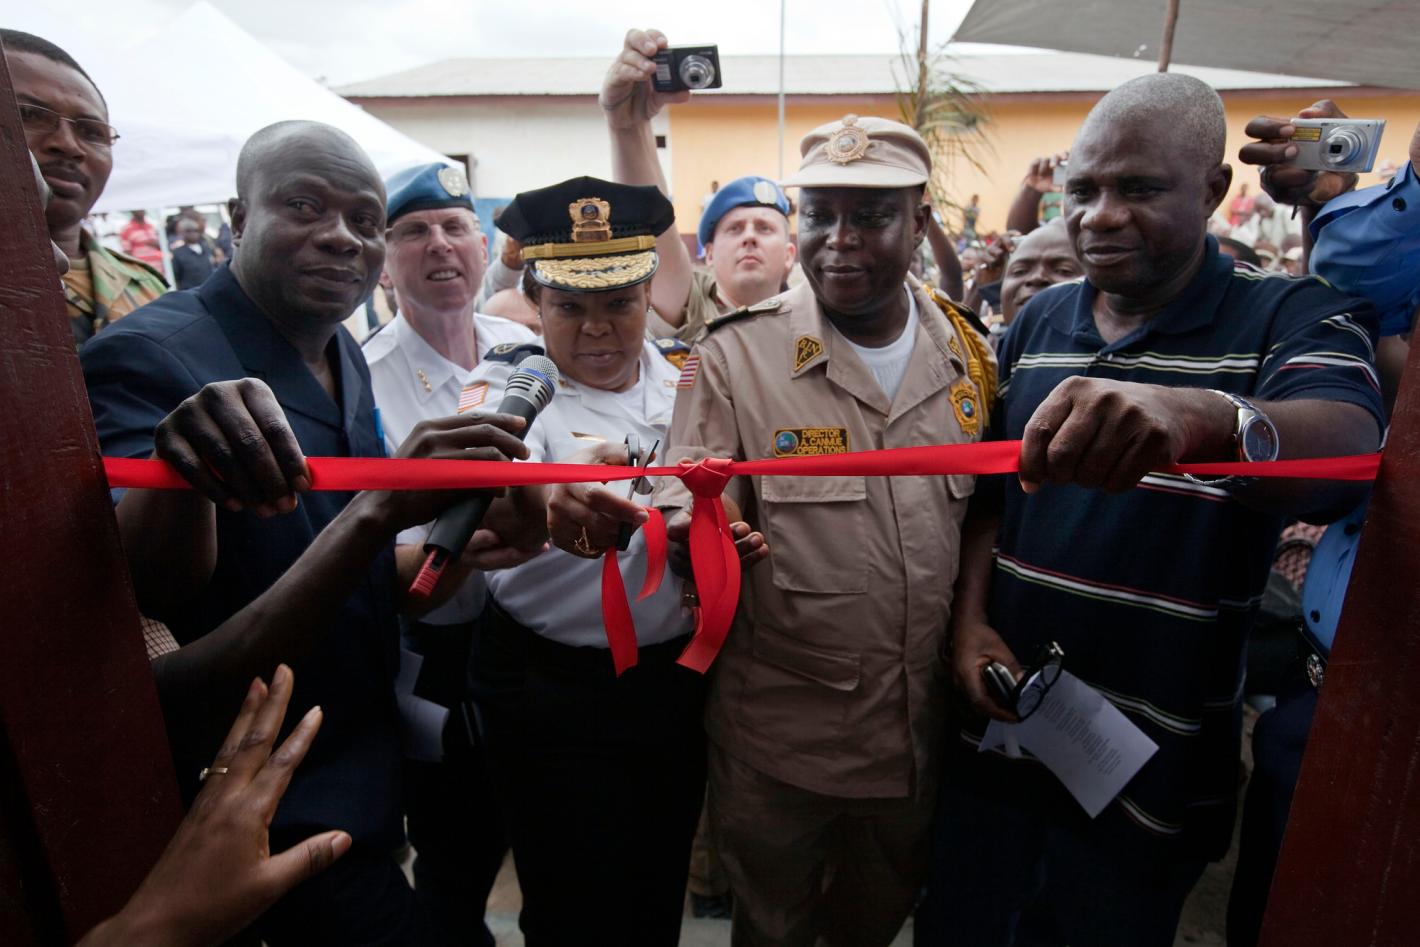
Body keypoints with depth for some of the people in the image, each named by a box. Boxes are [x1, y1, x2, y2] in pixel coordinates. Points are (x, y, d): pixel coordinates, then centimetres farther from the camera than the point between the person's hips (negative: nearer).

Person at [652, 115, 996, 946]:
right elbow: (696, 518, -14)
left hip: (922, 729, 3)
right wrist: (691, 525, -36)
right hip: (779, 735, -3)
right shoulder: (736, 357, -12)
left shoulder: (970, 354, -2)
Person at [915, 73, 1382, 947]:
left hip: (1151, 766, -3)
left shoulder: (1297, 319, -9)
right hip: (999, 724, 4)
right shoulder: (1038, 320, 4)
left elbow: (1345, 447, -31)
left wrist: (1201, 417, -52)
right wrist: (971, 618, -5)